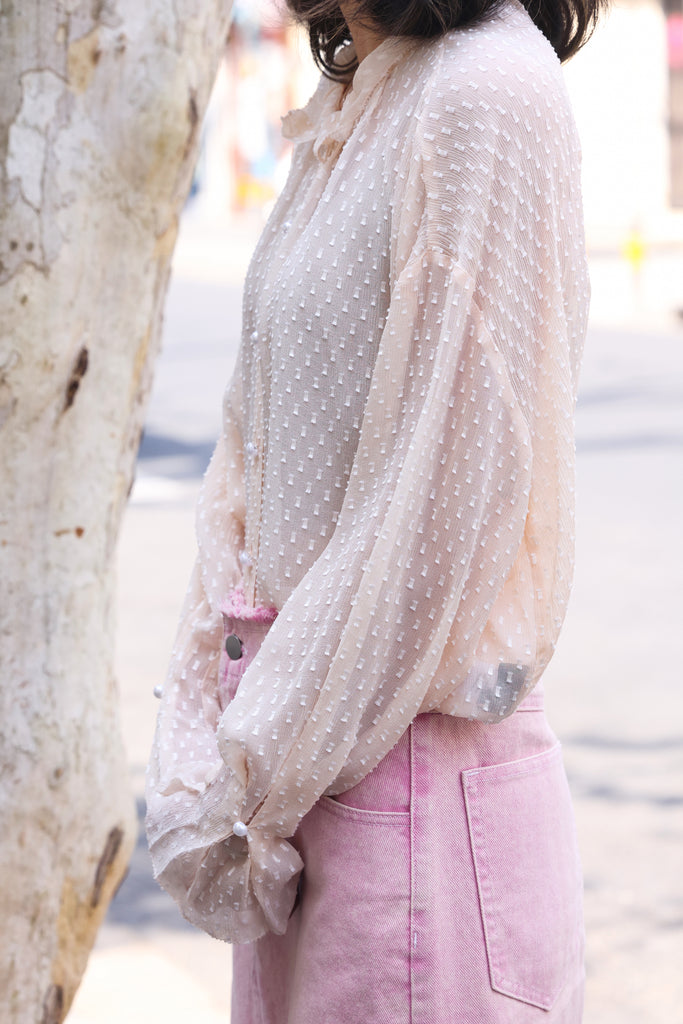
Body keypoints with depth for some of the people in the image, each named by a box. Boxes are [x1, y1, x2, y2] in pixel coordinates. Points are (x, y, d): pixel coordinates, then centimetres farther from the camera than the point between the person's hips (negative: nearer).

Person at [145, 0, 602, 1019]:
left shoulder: (491, 96, -15)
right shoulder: (350, 107, 12)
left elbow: (444, 496, -18)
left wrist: (261, 775, -13)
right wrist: (199, 758, 5)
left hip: (413, 747, -8)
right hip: (308, 748, 8)